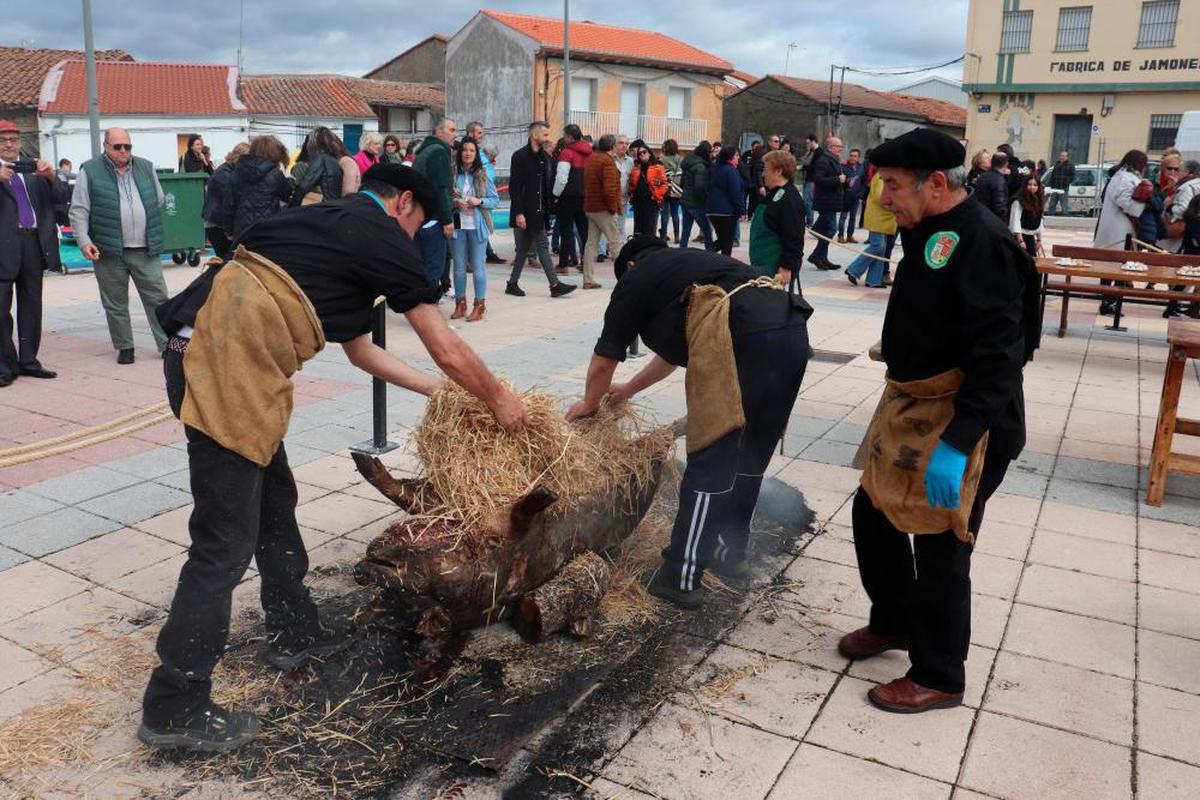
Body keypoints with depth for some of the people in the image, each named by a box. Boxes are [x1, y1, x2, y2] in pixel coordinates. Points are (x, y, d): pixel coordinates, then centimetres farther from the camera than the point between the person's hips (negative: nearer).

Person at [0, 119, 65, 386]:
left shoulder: (34, 170, 15)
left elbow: (61, 198, 8)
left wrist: (51, 177, -10)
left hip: (34, 243, 4)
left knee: (31, 305, 9)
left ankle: (28, 361, 18)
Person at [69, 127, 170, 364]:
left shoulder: (146, 167, 11)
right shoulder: (90, 171, 0)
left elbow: (159, 200, 20)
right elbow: (79, 210, -1)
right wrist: (84, 241, -11)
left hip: (146, 249, 2)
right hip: (108, 250, -2)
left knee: (158, 298, 0)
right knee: (115, 304, 7)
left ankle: (168, 344, 5)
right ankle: (124, 347, 18)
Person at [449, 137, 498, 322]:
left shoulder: (483, 175, 1)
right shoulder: (452, 173, 1)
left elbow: (495, 200, 2)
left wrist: (479, 201, -14)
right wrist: (454, 201, -13)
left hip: (478, 225, -1)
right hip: (458, 225, 1)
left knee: (478, 265, 0)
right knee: (459, 266, 8)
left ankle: (479, 305, 6)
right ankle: (460, 303, 18)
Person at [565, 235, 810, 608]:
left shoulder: (636, 278, 18)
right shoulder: (689, 264, 37)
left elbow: (602, 363, 24)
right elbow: (676, 349, 49)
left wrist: (589, 404, 44)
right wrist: (629, 389, 59)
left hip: (741, 337, -7)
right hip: (793, 330, 7)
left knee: (711, 462, 1)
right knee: (750, 457, 19)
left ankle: (681, 577, 10)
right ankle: (729, 554, 33)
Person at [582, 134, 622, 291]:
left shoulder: (591, 158, 12)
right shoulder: (608, 161, -14)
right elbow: (609, 188, -22)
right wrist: (613, 207, -12)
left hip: (590, 207, 8)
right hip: (604, 209, -8)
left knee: (592, 243, 7)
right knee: (616, 243, 0)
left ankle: (588, 280, 6)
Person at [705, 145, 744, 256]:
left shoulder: (715, 168, 12)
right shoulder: (731, 170, -13)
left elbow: (710, 188, 20)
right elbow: (736, 192, -18)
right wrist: (741, 210, -13)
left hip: (712, 209, 7)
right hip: (727, 210, -7)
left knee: (721, 239, 16)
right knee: (727, 240, 2)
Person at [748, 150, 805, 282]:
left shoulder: (790, 198, -16)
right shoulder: (773, 194, 17)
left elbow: (794, 238, -21)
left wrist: (786, 268, -24)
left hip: (774, 268, -10)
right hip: (762, 264, 10)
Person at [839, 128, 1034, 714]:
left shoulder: (982, 242, -22)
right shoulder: (931, 233, 10)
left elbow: (997, 356, -28)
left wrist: (956, 444, -32)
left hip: (961, 425, -10)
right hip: (911, 410, 10)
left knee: (940, 550, 3)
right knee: (873, 513, 18)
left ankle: (938, 678, 23)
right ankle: (894, 622, 41)